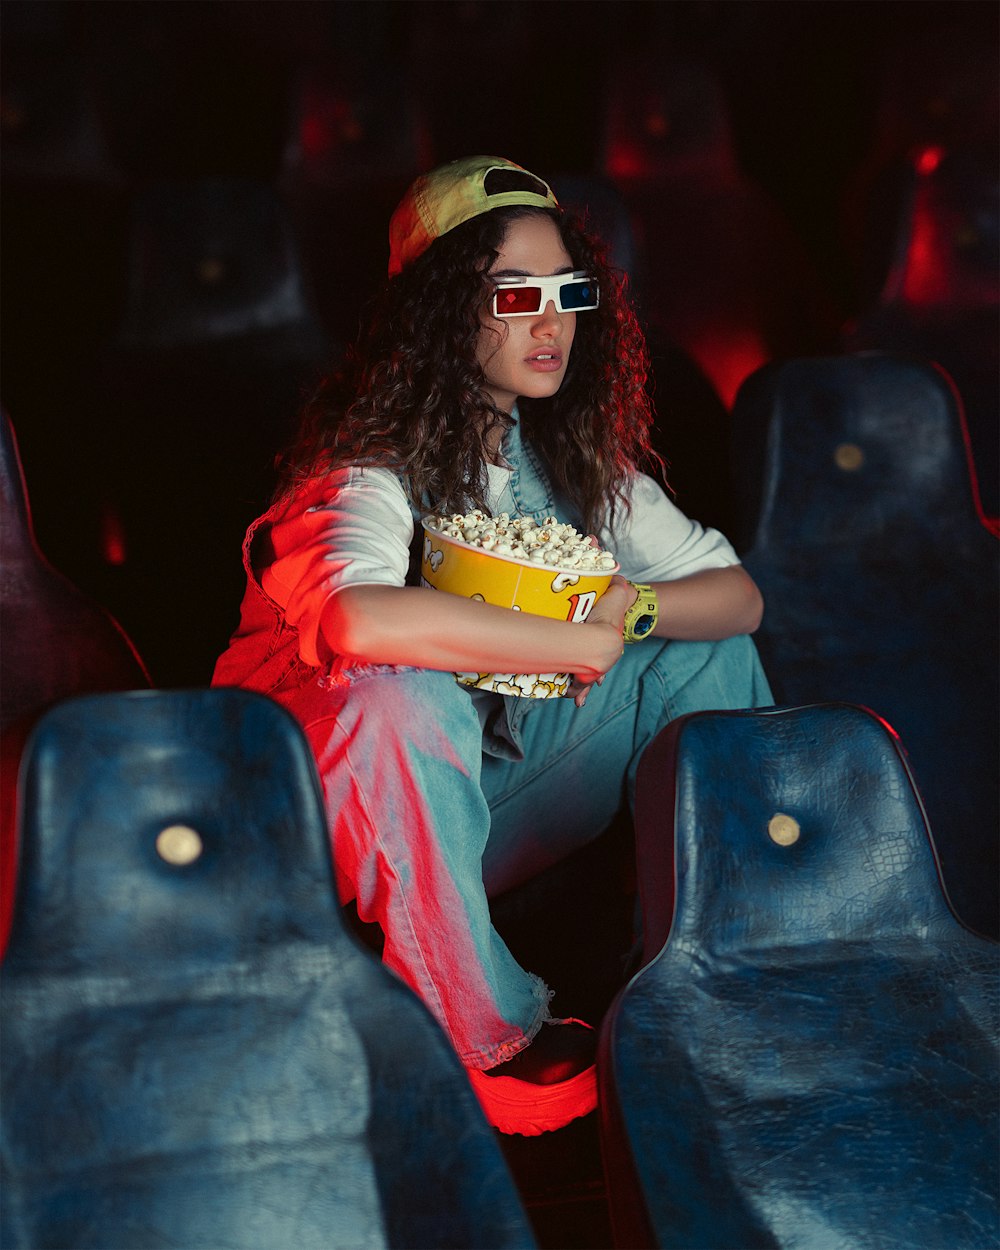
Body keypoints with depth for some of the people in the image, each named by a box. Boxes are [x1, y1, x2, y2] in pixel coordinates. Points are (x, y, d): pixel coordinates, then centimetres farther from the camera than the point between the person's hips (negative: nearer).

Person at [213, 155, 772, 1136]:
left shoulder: (577, 451, 0)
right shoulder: (372, 457, -21)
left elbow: (738, 593, 2)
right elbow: (359, 618, -44)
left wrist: (632, 608, -20)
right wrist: (577, 644, -32)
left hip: (490, 791, 6)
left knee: (706, 651, -3)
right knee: (401, 698, -39)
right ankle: (488, 1037, -20)